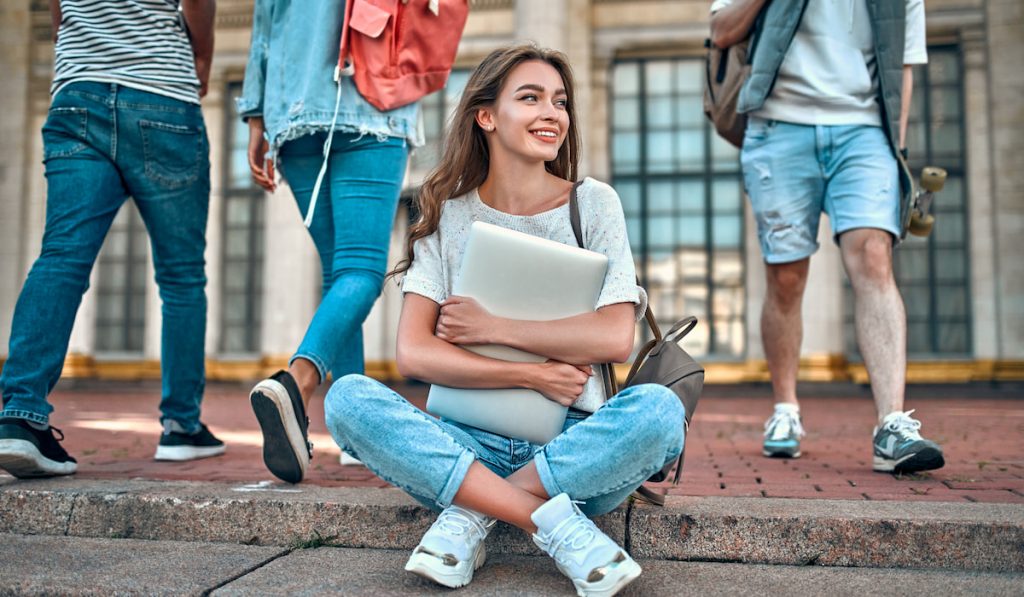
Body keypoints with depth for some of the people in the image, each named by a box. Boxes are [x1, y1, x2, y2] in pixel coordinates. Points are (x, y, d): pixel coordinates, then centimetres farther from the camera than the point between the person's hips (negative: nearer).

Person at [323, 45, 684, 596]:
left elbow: (615, 338, -9)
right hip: (471, 442, 1)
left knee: (658, 408, -30)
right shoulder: (446, 218, 4)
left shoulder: (594, 204, 3)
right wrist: (532, 375, -14)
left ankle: (469, 515, -17)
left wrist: (491, 327, -11)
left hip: (572, 447, 0)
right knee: (347, 398, -23)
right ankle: (557, 526, -25)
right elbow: (412, 354, -7)